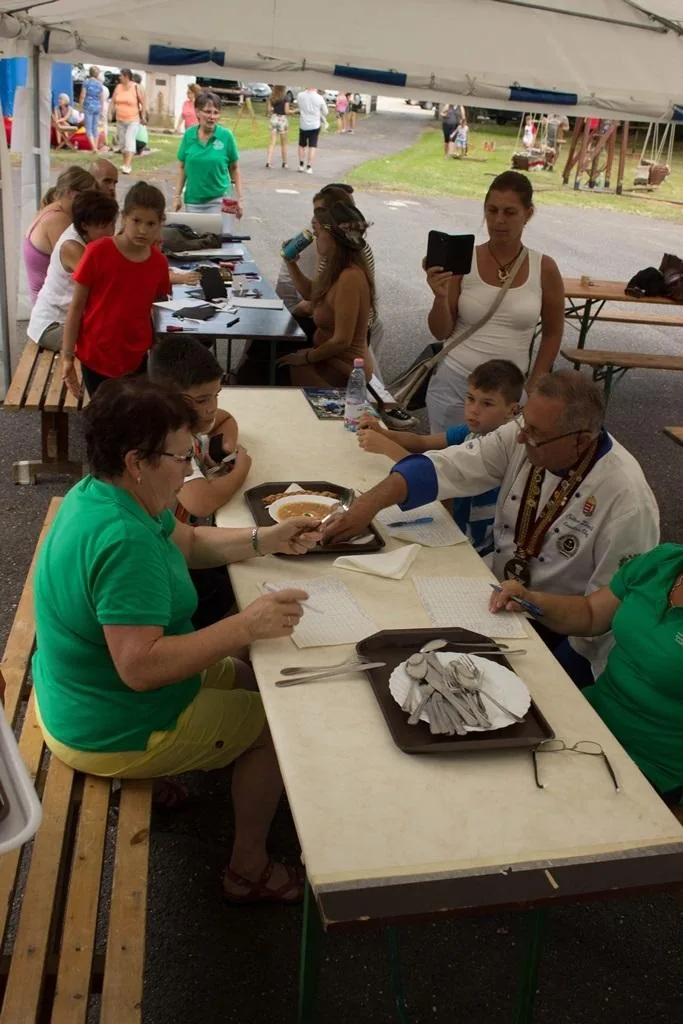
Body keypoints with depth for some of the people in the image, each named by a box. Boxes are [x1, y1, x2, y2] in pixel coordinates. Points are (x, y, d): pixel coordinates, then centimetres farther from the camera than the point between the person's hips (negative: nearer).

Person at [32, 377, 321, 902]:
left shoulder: (101, 494, -2)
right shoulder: (122, 540, -34)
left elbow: (188, 542, 12)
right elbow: (139, 666, -37)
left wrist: (265, 540, 1)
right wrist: (245, 626, -33)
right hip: (113, 735, -9)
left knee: (245, 677, 23)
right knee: (278, 722, 7)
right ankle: (249, 868, 21)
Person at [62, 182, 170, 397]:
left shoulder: (159, 263, -2)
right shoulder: (98, 252, -12)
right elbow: (76, 306, -7)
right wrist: (67, 356, -8)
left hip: (138, 358, 3)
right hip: (96, 357, -3)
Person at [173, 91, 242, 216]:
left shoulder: (226, 136, -5)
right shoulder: (189, 135, 0)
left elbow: (234, 169, 2)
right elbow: (181, 168, 7)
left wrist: (239, 199, 0)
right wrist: (177, 196, 4)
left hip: (219, 200, -2)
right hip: (192, 201, 2)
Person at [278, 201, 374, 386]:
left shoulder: (350, 277, -27)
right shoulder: (336, 269, 2)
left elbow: (341, 341, -28)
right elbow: (310, 292, 24)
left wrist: (307, 358, -15)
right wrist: (291, 263, 10)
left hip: (343, 371, -9)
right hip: (331, 358, 9)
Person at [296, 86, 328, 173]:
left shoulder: (300, 95, -5)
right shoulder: (319, 98, -9)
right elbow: (325, 112, 1)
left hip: (303, 125, 1)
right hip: (315, 125, -1)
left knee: (302, 145, 18)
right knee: (313, 146, 4)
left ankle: (301, 164, 13)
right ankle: (309, 167, -2)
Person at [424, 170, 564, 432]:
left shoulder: (544, 269, -3)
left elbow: (552, 333, 10)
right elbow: (442, 333, -2)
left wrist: (533, 387, 7)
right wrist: (441, 298, -20)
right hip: (453, 384, 0)